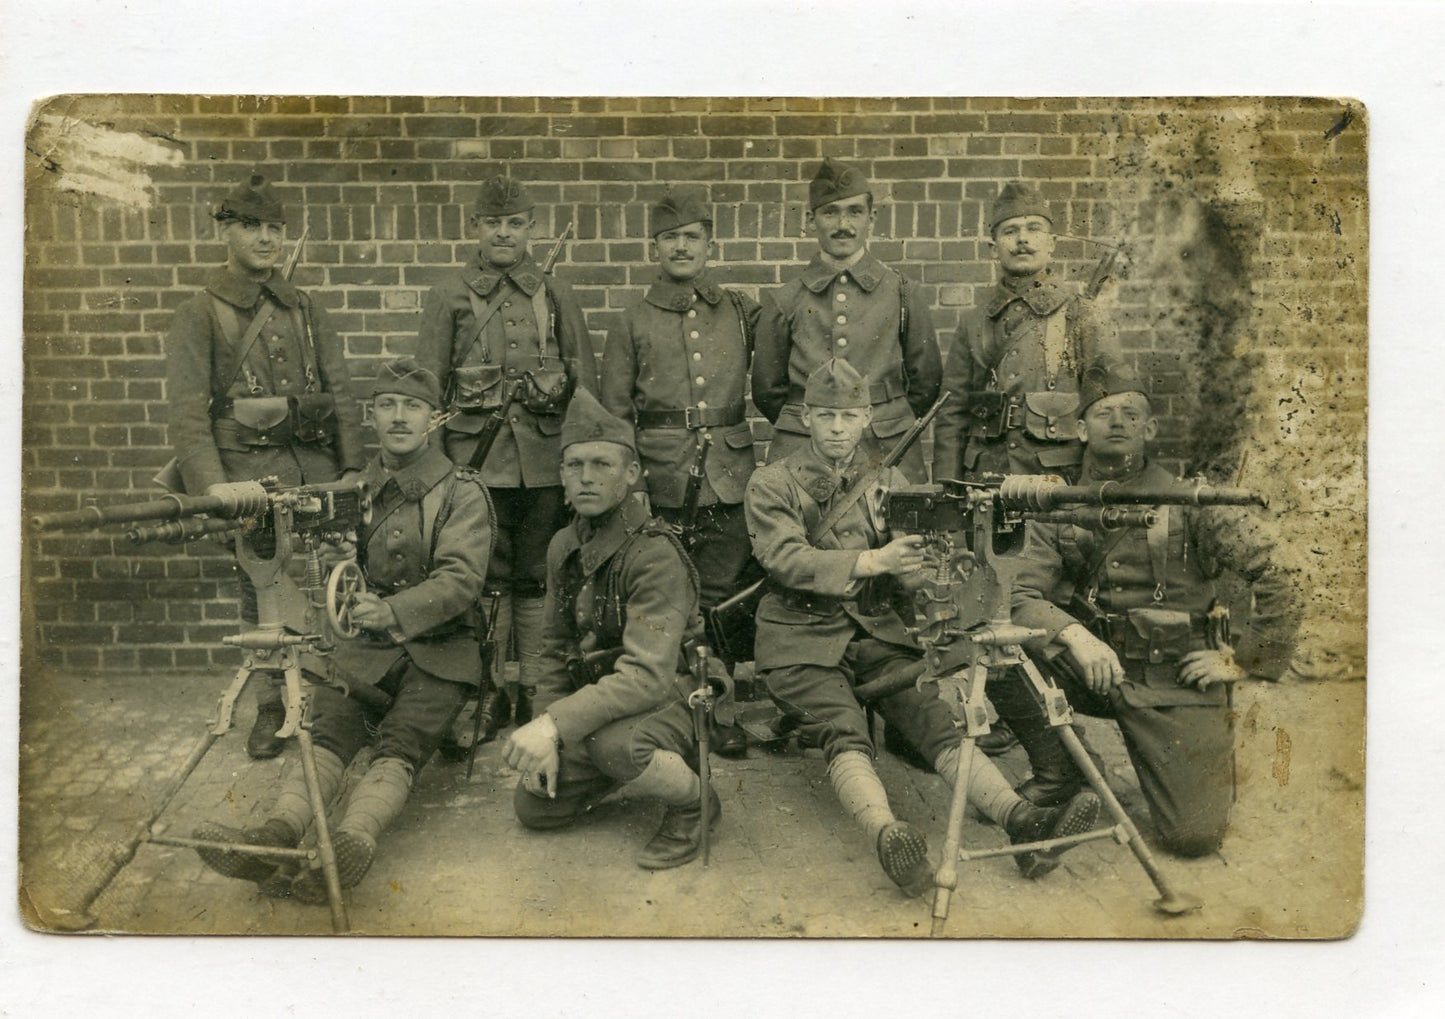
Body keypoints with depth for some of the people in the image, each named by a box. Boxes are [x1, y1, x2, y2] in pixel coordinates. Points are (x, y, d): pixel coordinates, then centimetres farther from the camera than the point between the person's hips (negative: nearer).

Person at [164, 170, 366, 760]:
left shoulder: (304, 310, 14)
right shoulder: (199, 317, 1)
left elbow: (341, 395, 11)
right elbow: (188, 415, -7)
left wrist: (354, 468, 2)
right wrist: (213, 490, -18)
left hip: (315, 467, 3)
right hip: (249, 470, -3)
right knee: (262, 591, 4)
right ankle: (271, 706, 20)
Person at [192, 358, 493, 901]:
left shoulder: (462, 491, 1)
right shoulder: (354, 489, 16)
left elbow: (462, 578, -12)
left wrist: (394, 611, -30)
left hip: (438, 652, -3)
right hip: (364, 647, 4)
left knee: (401, 742, -29)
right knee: (329, 729, -24)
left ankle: (352, 842, -50)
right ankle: (278, 832, -45)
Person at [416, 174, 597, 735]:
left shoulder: (556, 295, 11)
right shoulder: (448, 297, 7)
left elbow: (586, 383, 11)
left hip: (546, 458, 1)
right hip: (477, 457, -1)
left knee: (537, 577, 7)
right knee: (487, 577, 1)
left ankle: (534, 688, 17)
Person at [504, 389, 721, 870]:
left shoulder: (655, 555, -24)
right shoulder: (564, 547, 3)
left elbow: (647, 676, -33)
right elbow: (556, 649, 10)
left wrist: (554, 724, -41)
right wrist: (543, 739, 0)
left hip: (672, 700, -8)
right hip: (601, 702, 8)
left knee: (613, 741, -38)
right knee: (534, 806, 2)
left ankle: (693, 800, -5)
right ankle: (645, 764, 23)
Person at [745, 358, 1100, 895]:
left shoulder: (888, 482, 17)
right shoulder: (771, 483, 5)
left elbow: (910, 566, 9)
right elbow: (786, 560, -12)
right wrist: (873, 561, -24)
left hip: (876, 631, 4)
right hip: (802, 636, -3)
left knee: (935, 718, -20)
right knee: (844, 733, -30)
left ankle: (1024, 821, -32)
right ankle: (888, 837, -49)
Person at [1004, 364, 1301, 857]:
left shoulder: (1188, 501, -5)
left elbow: (1278, 577, -6)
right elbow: (1024, 597, -8)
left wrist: (1242, 661, -6)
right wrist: (1074, 635, -27)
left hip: (1174, 681, -2)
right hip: (1091, 665, 2)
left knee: (1196, 836, -11)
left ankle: (1217, 750, 25)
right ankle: (1063, 778, -4)